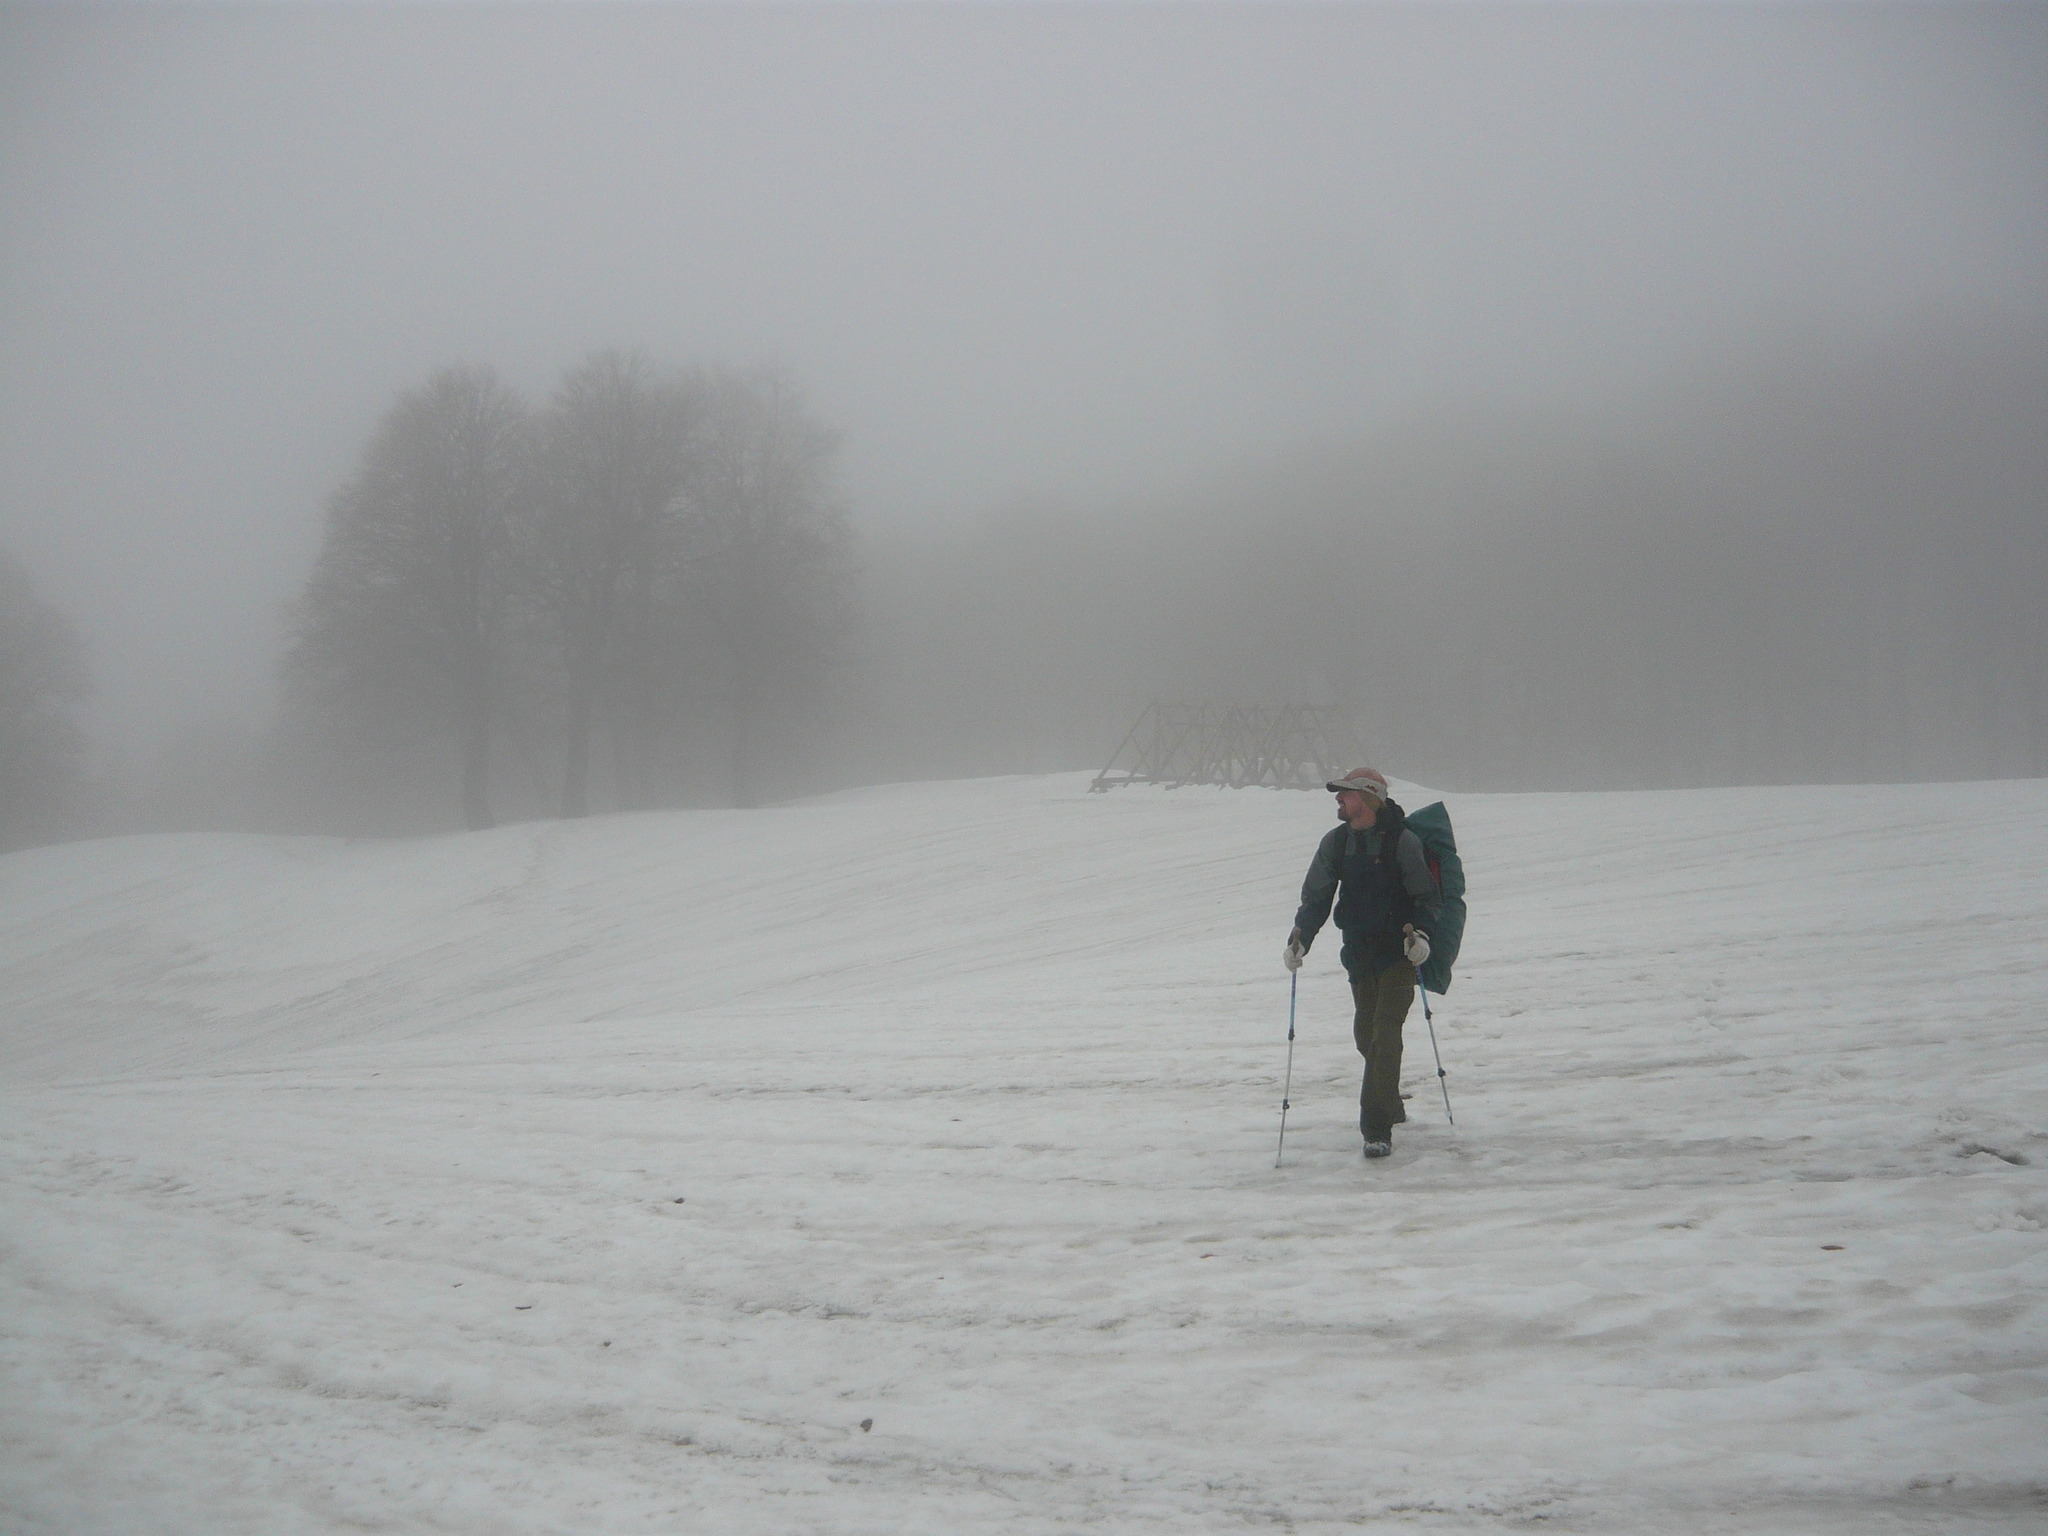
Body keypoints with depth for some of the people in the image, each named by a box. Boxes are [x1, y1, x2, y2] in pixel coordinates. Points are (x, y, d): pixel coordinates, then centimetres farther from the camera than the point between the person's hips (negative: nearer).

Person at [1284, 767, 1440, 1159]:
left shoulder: (1402, 840, -11)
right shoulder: (1335, 842, 3)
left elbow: (1425, 896, -6)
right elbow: (1316, 897, 4)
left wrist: (1420, 933, -23)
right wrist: (1300, 937, -11)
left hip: (1398, 953, -5)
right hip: (1358, 953, 5)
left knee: (1385, 1035, -13)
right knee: (1365, 1035, 12)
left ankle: (1377, 1130, -12)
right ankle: (1390, 1107, 36)